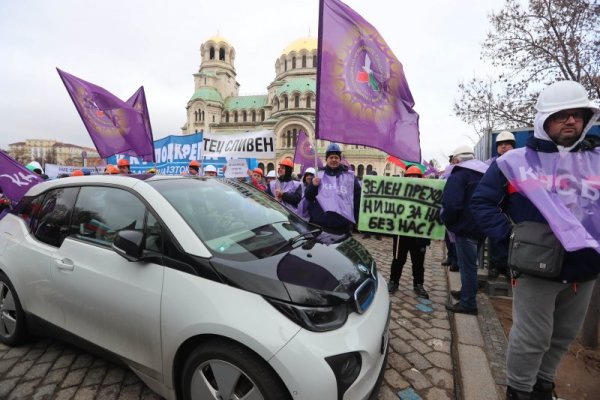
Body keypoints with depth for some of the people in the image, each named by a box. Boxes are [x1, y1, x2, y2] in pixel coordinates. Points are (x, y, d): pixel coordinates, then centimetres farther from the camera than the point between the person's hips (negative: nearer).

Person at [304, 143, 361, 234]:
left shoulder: (350, 176, 5)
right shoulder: (319, 175, 8)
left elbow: (357, 198, 7)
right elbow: (308, 196, 9)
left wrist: (357, 219, 2)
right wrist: (313, 185, -10)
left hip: (343, 224, 0)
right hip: (320, 223, 1)